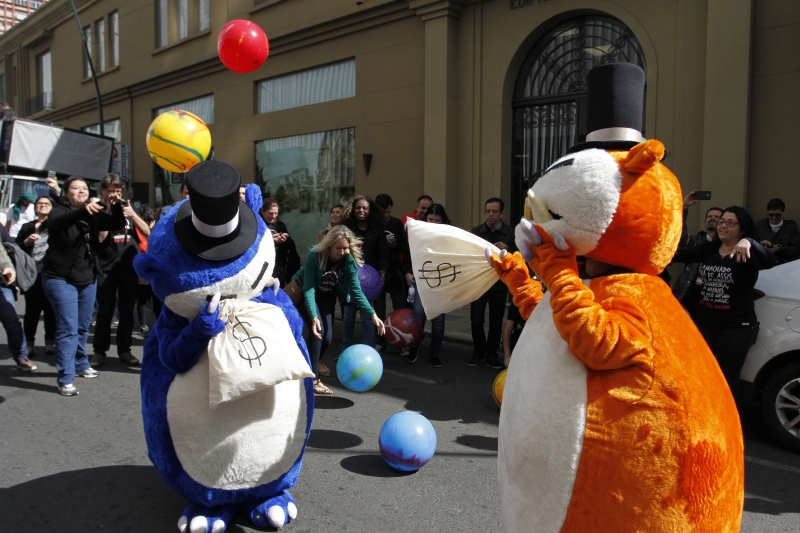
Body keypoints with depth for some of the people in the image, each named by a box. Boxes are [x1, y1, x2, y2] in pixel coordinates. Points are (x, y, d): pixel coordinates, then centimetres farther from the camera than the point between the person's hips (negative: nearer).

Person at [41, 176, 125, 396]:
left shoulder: (94, 215, 3)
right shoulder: (59, 211, -10)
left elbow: (118, 224, -8)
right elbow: (57, 221, -33)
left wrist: (116, 204, -26)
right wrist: (83, 210, -52)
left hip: (87, 278, 5)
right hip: (60, 278, -5)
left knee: (83, 327, 17)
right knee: (68, 328, -10)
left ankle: (81, 364, 36)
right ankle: (65, 379, -5)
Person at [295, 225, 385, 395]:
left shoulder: (350, 260, -22)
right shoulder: (314, 256, -33)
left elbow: (356, 290, -23)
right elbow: (308, 289, -34)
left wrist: (372, 315, -35)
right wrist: (314, 317, -45)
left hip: (327, 295, 4)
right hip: (303, 292, -4)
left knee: (327, 337, 2)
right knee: (317, 331, -20)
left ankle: (311, 364, 30)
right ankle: (313, 379, -11)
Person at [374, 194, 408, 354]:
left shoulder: (397, 223, 3)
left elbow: (405, 248, 3)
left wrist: (394, 245, -16)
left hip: (395, 270, 1)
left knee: (400, 307, 2)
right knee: (379, 308, 7)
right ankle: (381, 342, 17)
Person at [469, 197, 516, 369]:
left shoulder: (510, 232, 1)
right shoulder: (476, 231, 3)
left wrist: (507, 248, -20)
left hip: (499, 283, 0)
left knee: (496, 323, 7)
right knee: (476, 321, -1)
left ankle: (491, 355, 21)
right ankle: (479, 352, 19)